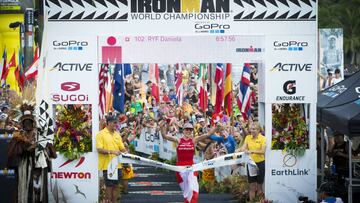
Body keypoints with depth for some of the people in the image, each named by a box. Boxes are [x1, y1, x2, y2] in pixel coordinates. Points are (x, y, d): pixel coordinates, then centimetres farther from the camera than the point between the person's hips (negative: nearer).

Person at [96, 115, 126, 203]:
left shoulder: (117, 134, 12)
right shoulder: (101, 134, -6)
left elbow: (122, 148, 14)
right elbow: (99, 149, -14)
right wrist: (111, 151, -24)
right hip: (107, 165, -6)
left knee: (116, 185, 9)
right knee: (109, 186, 0)